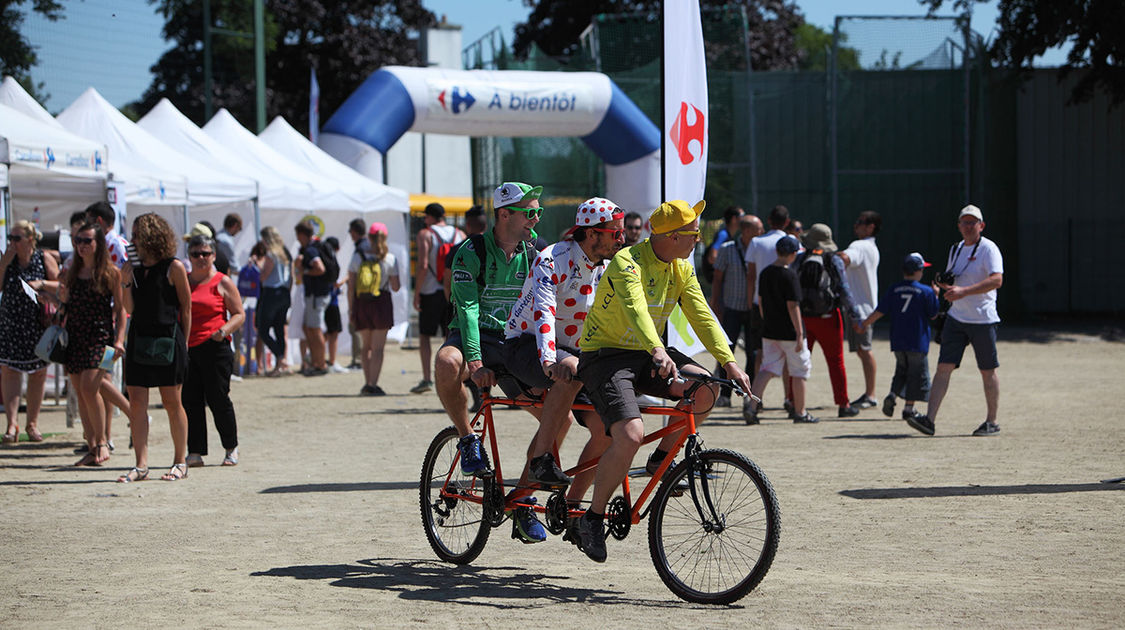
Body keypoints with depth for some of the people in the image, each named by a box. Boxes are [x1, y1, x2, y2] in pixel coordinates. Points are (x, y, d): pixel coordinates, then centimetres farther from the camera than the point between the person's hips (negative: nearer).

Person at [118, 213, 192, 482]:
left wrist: (182, 343, -1)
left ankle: (180, 462, 11)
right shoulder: (135, 268, 10)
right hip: (139, 339, 5)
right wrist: (125, 282, -4)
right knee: (137, 402, 1)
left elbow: (186, 309, -1)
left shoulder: (174, 268, -5)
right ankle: (141, 465, 3)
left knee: (172, 402, 1)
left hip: (167, 341, -5)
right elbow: (130, 308, 10)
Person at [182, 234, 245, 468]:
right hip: (187, 349, 4)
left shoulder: (222, 282, 2)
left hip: (215, 348, -4)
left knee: (218, 399, -2)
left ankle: (231, 449, 14)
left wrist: (225, 330, -17)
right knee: (190, 400, 1)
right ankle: (195, 452, 5)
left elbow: (239, 314, 1)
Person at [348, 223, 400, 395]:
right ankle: (373, 385, -7)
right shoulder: (389, 258, -5)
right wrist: (397, 283, 19)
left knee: (365, 346, 16)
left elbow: (351, 286, -1)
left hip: (361, 303, 2)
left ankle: (367, 383, 12)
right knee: (377, 347, 1)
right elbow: (396, 287, -3)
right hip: (381, 303, -2)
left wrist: (351, 308, 6)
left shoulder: (357, 257, 0)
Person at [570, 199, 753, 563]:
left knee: (705, 390, -18)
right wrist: (657, 351, -56)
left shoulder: (682, 270, 3)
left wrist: (729, 362, -13)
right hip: (605, 355, -7)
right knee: (630, 435, -27)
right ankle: (592, 520, -10)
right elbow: (635, 309, -38)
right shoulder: (627, 263, -21)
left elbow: (701, 316, -1)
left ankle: (663, 459, 5)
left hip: (648, 355, 7)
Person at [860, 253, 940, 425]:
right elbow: (933, 315, 2)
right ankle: (909, 408, 6)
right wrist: (935, 296, 15)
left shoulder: (894, 290, 1)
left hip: (897, 341, 4)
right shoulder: (926, 292, -7)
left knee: (901, 370, 20)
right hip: (917, 341, -4)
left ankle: (892, 395, -1)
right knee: (917, 373, 6)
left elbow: (880, 311, 1)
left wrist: (864, 324, 13)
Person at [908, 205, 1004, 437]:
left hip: (983, 319, -6)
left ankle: (992, 422, 16)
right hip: (956, 317, 6)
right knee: (944, 367, -5)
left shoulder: (988, 249, -9)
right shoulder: (955, 250, 14)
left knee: (988, 371, 4)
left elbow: (997, 280, -24)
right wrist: (944, 284, 1)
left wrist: (963, 291, -32)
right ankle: (929, 419, -11)